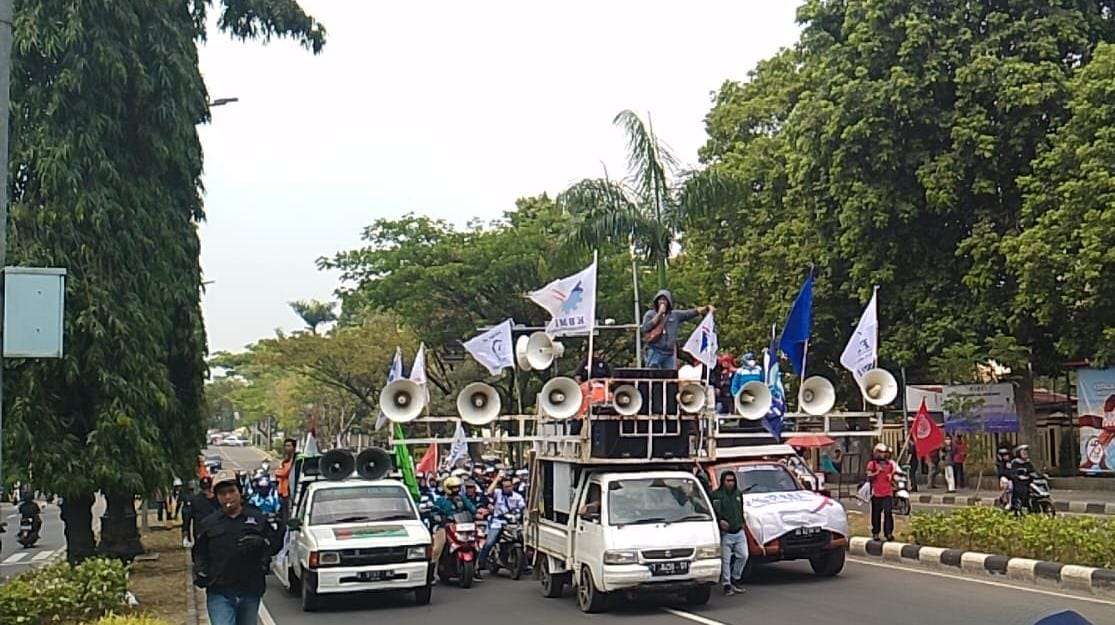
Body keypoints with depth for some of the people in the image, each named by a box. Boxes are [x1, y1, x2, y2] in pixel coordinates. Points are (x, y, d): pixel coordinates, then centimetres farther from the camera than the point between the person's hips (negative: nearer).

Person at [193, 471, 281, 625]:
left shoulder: (257, 518, 5)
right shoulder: (209, 523, 6)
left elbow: (276, 541, 6)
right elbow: (200, 553, 12)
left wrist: (261, 543, -15)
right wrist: (200, 572, -6)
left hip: (250, 591, 2)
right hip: (219, 594, -2)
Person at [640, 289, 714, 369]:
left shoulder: (675, 315, 12)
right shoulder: (650, 314, 5)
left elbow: (692, 312, 9)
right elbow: (646, 328, -10)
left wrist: (707, 308, -2)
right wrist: (659, 314, -8)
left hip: (670, 353, 3)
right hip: (655, 352, -3)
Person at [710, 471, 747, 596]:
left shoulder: (738, 494, 14)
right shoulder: (716, 495, -7)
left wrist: (741, 523, 14)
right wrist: (720, 521, -23)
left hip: (739, 532, 6)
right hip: (725, 533, -6)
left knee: (743, 555, 2)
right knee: (725, 560, -3)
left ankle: (735, 579, 20)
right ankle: (726, 584, 7)